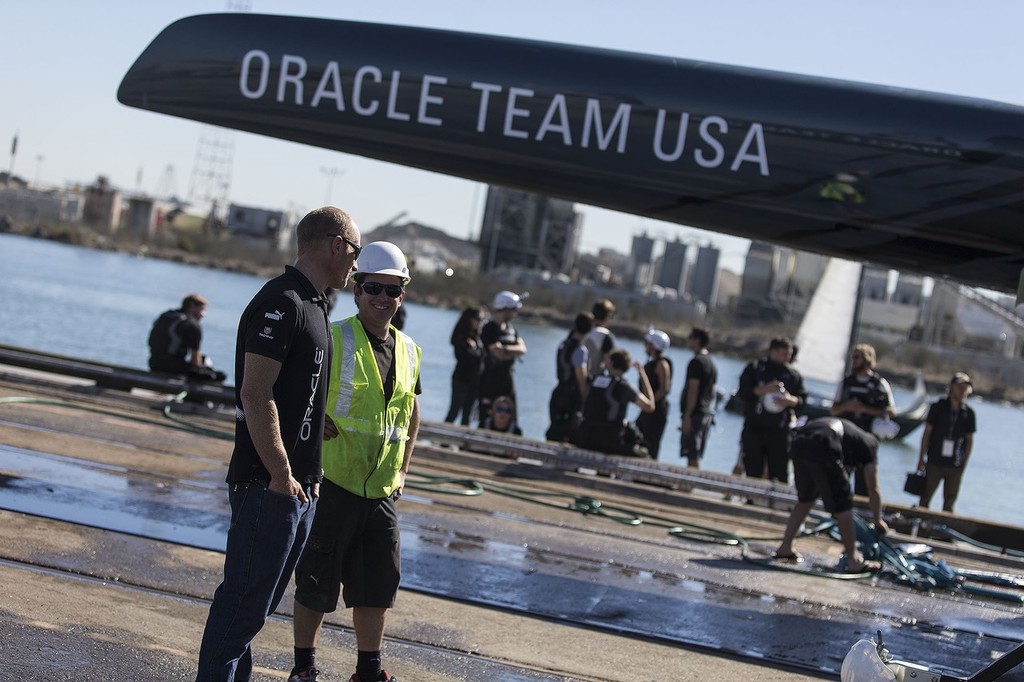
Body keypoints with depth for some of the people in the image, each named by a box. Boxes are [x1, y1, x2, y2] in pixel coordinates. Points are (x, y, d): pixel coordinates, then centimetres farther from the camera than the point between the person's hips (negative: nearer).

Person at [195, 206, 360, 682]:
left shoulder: (312, 304, 16)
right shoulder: (281, 302, -15)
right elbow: (256, 396, -21)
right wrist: (283, 476, -19)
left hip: (297, 486, 10)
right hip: (268, 486, -10)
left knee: (260, 600, 16)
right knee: (245, 602, -4)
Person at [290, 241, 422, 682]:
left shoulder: (408, 351, 8)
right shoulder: (334, 340, -11)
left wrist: (402, 471, 15)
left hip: (381, 491, 5)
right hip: (331, 484, -5)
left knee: (378, 587, 12)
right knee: (316, 584, 6)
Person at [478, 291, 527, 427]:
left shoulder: (510, 328, 11)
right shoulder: (489, 329, -12)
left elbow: (522, 348, -1)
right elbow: (499, 354, -21)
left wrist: (505, 349, -15)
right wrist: (515, 351, -4)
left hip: (507, 379, 7)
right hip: (490, 380, -7)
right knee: (486, 420, -5)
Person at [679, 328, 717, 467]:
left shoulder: (696, 362, -12)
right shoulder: (712, 363, 17)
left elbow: (693, 390, -18)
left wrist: (687, 416, -19)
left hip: (695, 413, -9)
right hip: (707, 413, 9)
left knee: (692, 457, -10)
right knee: (696, 456, 12)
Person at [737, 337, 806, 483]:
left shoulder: (793, 375, 11)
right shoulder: (755, 368, 6)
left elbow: (802, 399, 9)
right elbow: (743, 392, -4)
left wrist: (791, 400, -13)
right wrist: (764, 390, -17)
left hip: (779, 431, 1)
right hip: (754, 428, -1)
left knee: (780, 473, -5)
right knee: (752, 471, 4)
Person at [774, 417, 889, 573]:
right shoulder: (869, 445, 23)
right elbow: (874, 489, 25)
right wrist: (878, 521, 37)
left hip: (799, 442, 7)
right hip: (822, 448, -7)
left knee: (805, 499, 26)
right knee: (842, 506, 6)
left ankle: (785, 547, 29)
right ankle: (854, 561, 11)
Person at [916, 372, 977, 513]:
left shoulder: (968, 413, 4)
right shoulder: (938, 407, -1)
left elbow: (969, 439, 9)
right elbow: (927, 432, 2)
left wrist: (964, 463, 4)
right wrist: (922, 457, -2)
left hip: (955, 466, 2)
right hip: (935, 462, -1)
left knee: (950, 500, 4)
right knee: (925, 497, 1)